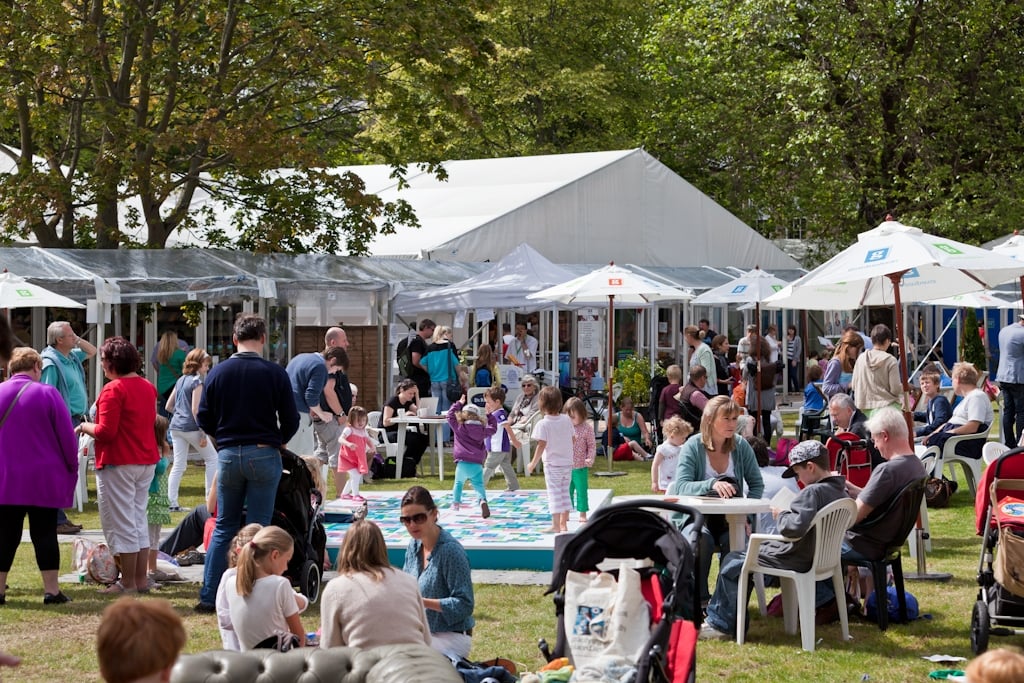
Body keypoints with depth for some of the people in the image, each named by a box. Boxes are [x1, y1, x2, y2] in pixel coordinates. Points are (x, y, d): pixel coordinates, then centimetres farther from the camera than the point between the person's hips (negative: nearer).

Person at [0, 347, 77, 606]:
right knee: (44, 533, 2)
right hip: (43, 479, -3)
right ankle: (51, 591, 2)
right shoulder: (47, 394, -8)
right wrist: (72, 467, 8)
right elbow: (67, 436, -5)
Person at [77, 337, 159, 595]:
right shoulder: (148, 387, 9)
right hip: (147, 461, 8)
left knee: (121, 524, -1)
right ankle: (141, 579, 17)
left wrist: (85, 427, -3)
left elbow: (105, 432, -21)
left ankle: (128, 583, 3)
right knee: (139, 520, 15)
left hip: (119, 464, -8)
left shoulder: (114, 390, -17)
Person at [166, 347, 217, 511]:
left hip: (176, 427, 7)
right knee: (212, 459, 6)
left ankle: (172, 502, 3)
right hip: (191, 428, -7)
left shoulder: (180, 380, 14)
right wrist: (203, 433, -15)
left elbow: (168, 406, 15)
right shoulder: (197, 381, -10)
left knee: (178, 465, 8)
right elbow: (195, 410, -16)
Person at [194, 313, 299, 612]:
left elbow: (204, 419, 3)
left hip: (228, 455, 2)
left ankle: (209, 596, 10)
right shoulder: (275, 373, -7)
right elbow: (291, 421, -2)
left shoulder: (218, 372, -1)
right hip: (264, 455, -2)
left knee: (224, 528, 12)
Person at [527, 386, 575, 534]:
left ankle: (556, 525, -2)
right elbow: (572, 439, 9)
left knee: (554, 494, -2)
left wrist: (533, 463, -10)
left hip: (553, 464, -5)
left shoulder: (542, 424, -14)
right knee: (565, 493, 13)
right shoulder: (567, 420, 2)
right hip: (568, 463, 5)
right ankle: (563, 524, 20)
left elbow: (541, 445, -17)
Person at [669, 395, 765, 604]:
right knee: (701, 539, -36)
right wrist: (712, 485, -36)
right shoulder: (693, 446, -8)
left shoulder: (741, 446, 2)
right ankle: (699, 600, -22)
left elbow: (757, 484, 8)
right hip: (696, 514, -2)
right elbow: (681, 486, -18)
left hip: (729, 517, 2)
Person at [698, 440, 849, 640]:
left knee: (732, 563, 6)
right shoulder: (840, 492, 4)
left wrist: (780, 515, -15)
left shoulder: (813, 492, -25)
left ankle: (720, 624, 15)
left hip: (797, 560, -10)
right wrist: (786, 514, 9)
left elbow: (794, 527, -35)